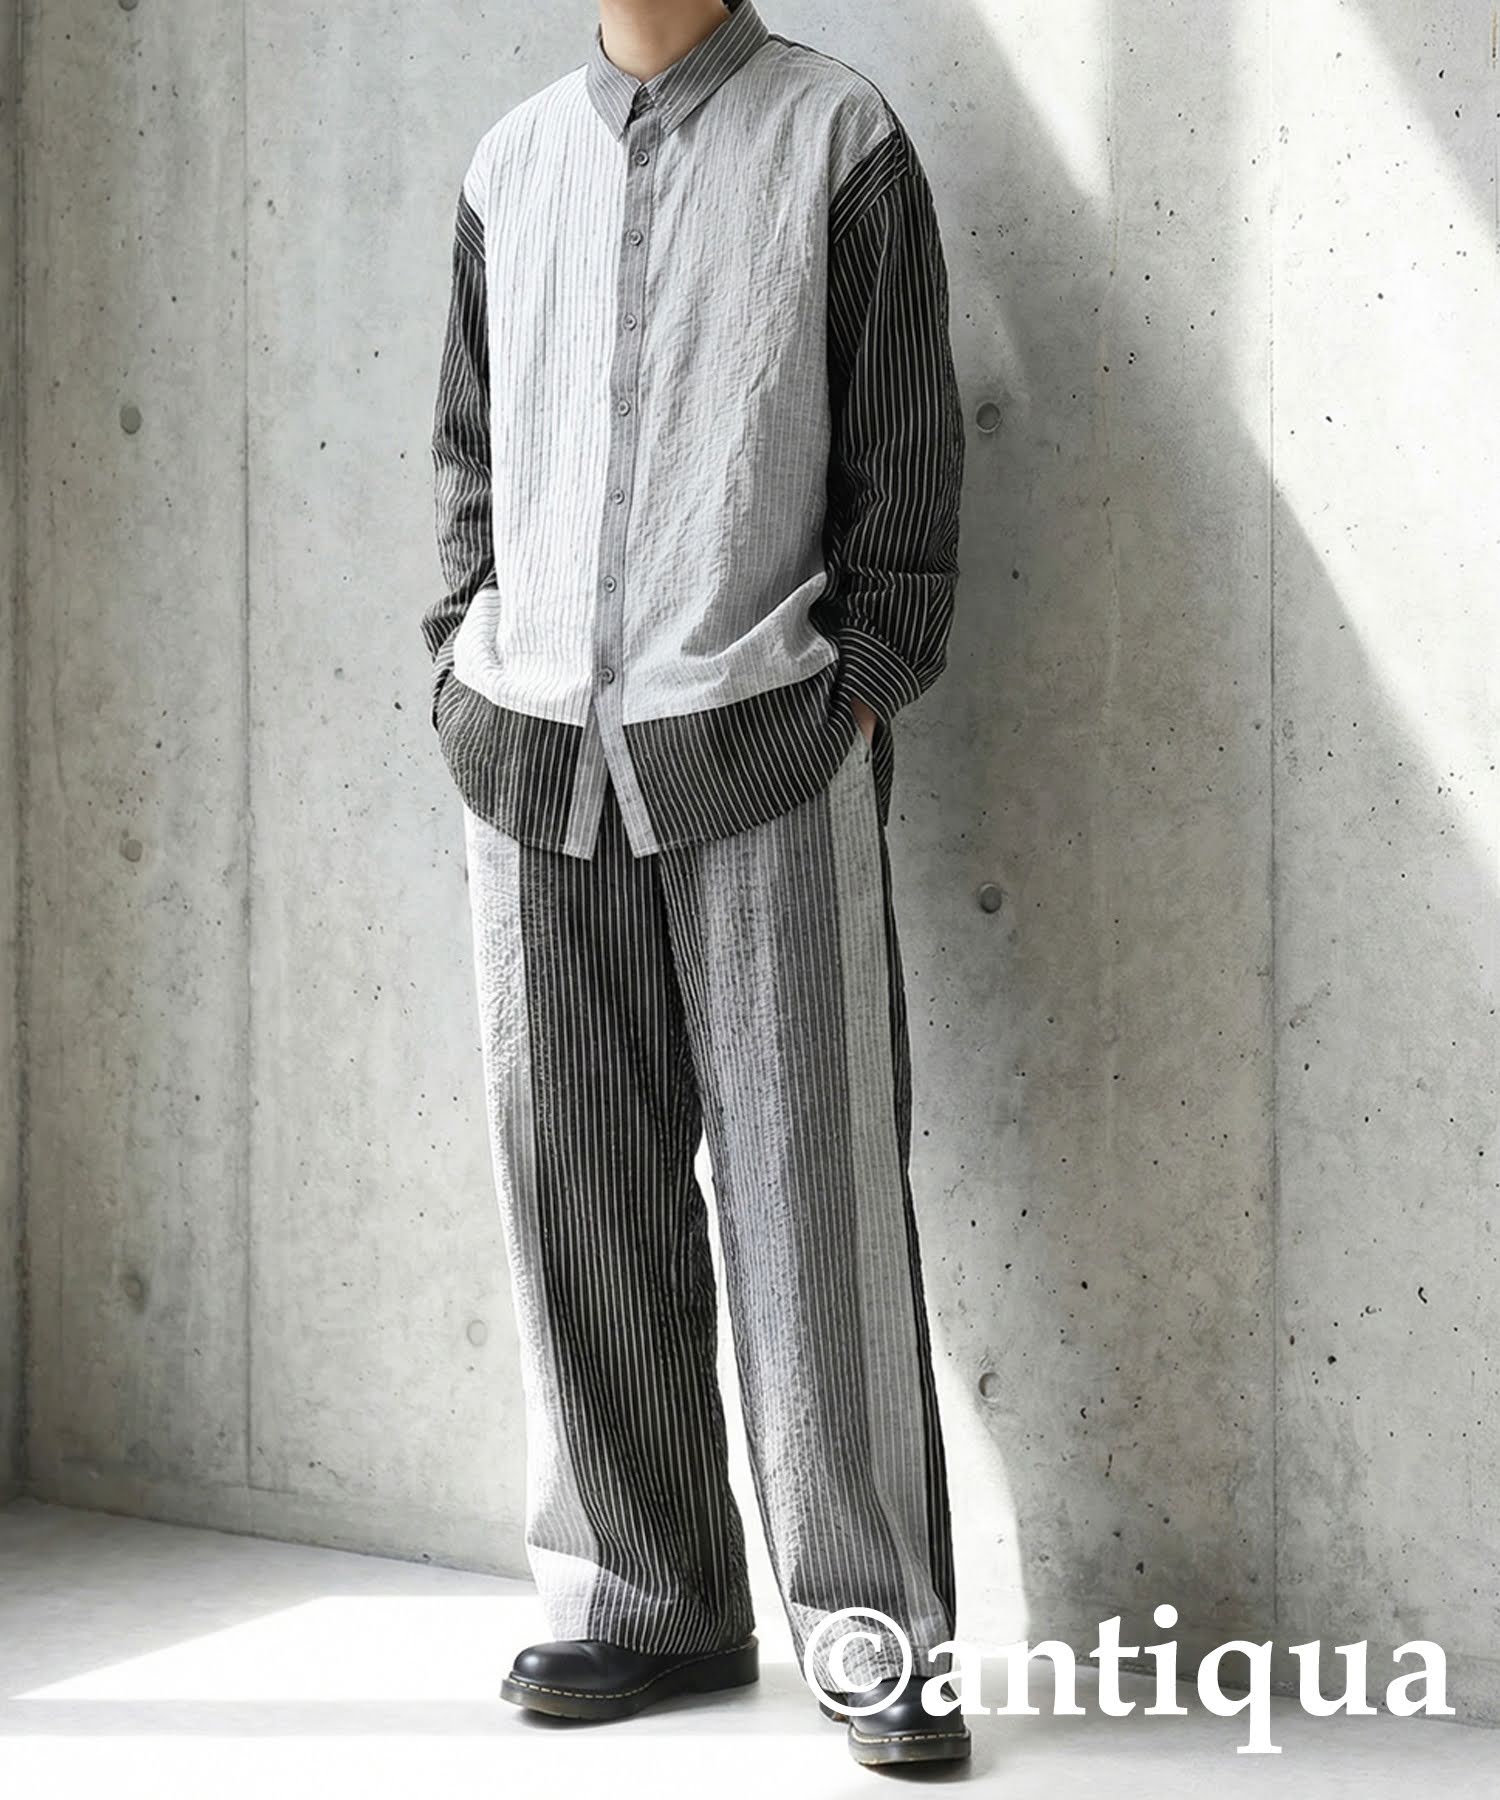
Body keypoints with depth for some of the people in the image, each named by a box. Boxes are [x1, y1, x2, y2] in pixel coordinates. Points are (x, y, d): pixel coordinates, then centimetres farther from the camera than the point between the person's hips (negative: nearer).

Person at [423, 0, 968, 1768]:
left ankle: (870, 1622, 6)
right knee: (583, 1192, 6)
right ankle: (647, 1598, 18)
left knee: (811, 1187, -3)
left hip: (764, 753, -4)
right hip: (534, 753, 4)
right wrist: (466, 660, 9)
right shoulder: (512, 161, 14)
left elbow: (907, 449, 0)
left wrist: (861, 691, -6)